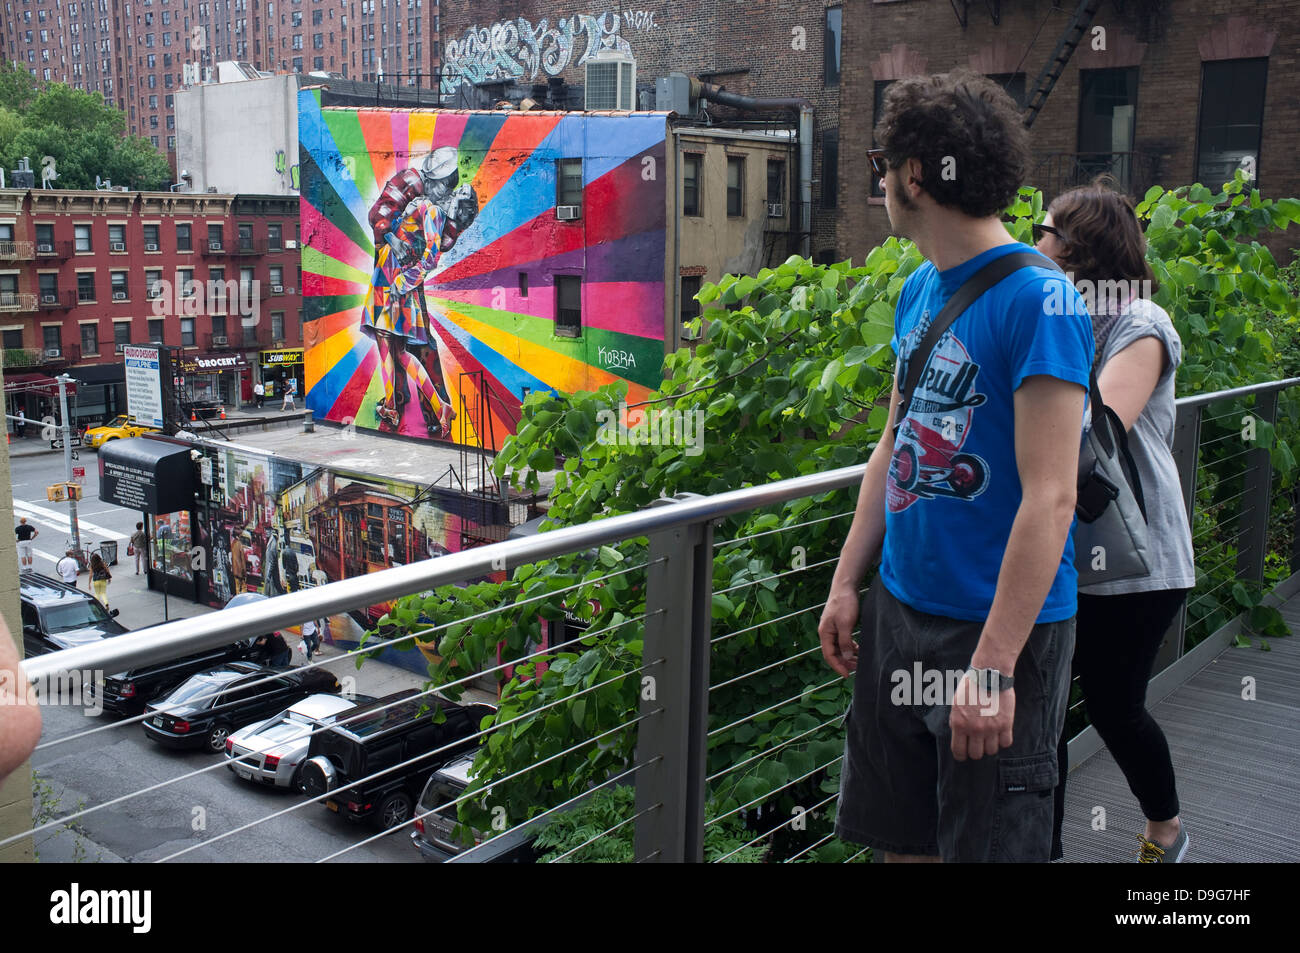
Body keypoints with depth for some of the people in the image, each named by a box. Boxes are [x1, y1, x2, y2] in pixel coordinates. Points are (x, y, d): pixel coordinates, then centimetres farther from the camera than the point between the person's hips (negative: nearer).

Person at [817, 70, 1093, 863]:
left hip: (1001, 628, -7)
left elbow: (1049, 499, -21)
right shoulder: (920, 289, 8)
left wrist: (993, 665, -22)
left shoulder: (1037, 301, -17)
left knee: (986, 842, 7)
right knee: (895, 837, 18)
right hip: (899, 611, 7)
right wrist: (846, 583, 11)